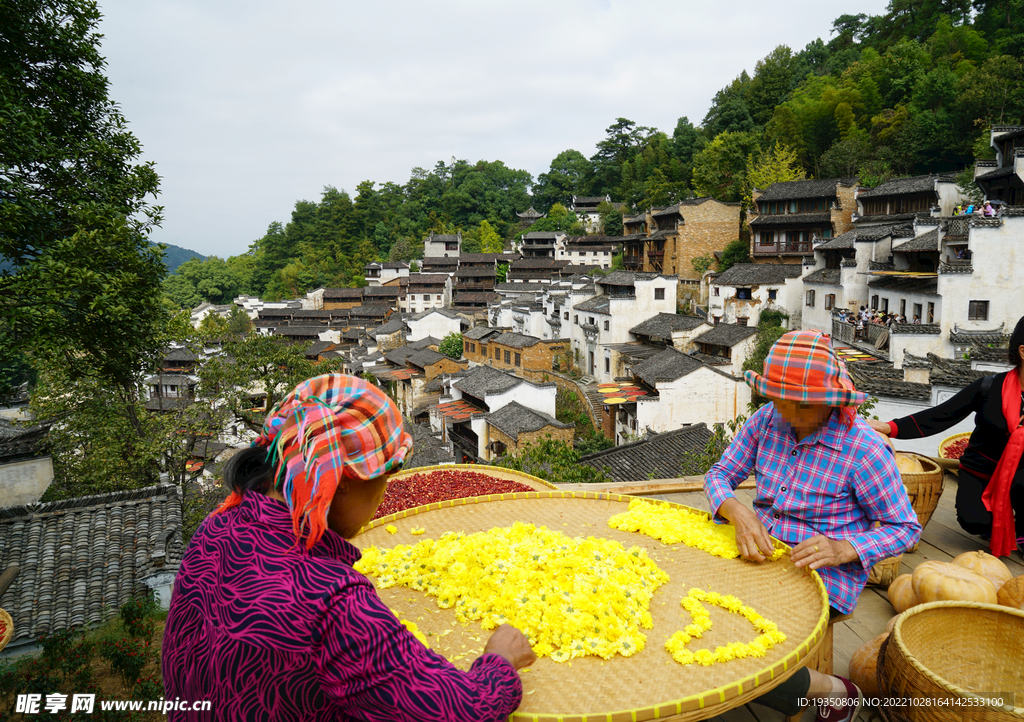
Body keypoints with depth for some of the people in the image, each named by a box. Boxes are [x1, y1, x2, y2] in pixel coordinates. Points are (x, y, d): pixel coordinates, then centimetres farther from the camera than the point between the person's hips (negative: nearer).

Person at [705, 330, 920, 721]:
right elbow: (719, 475, 2)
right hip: (761, 557, 6)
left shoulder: (864, 448, -17)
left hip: (824, 576, -5)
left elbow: (905, 528, -7)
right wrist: (738, 513, -21)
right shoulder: (767, 420, -4)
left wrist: (841, 549, -25)